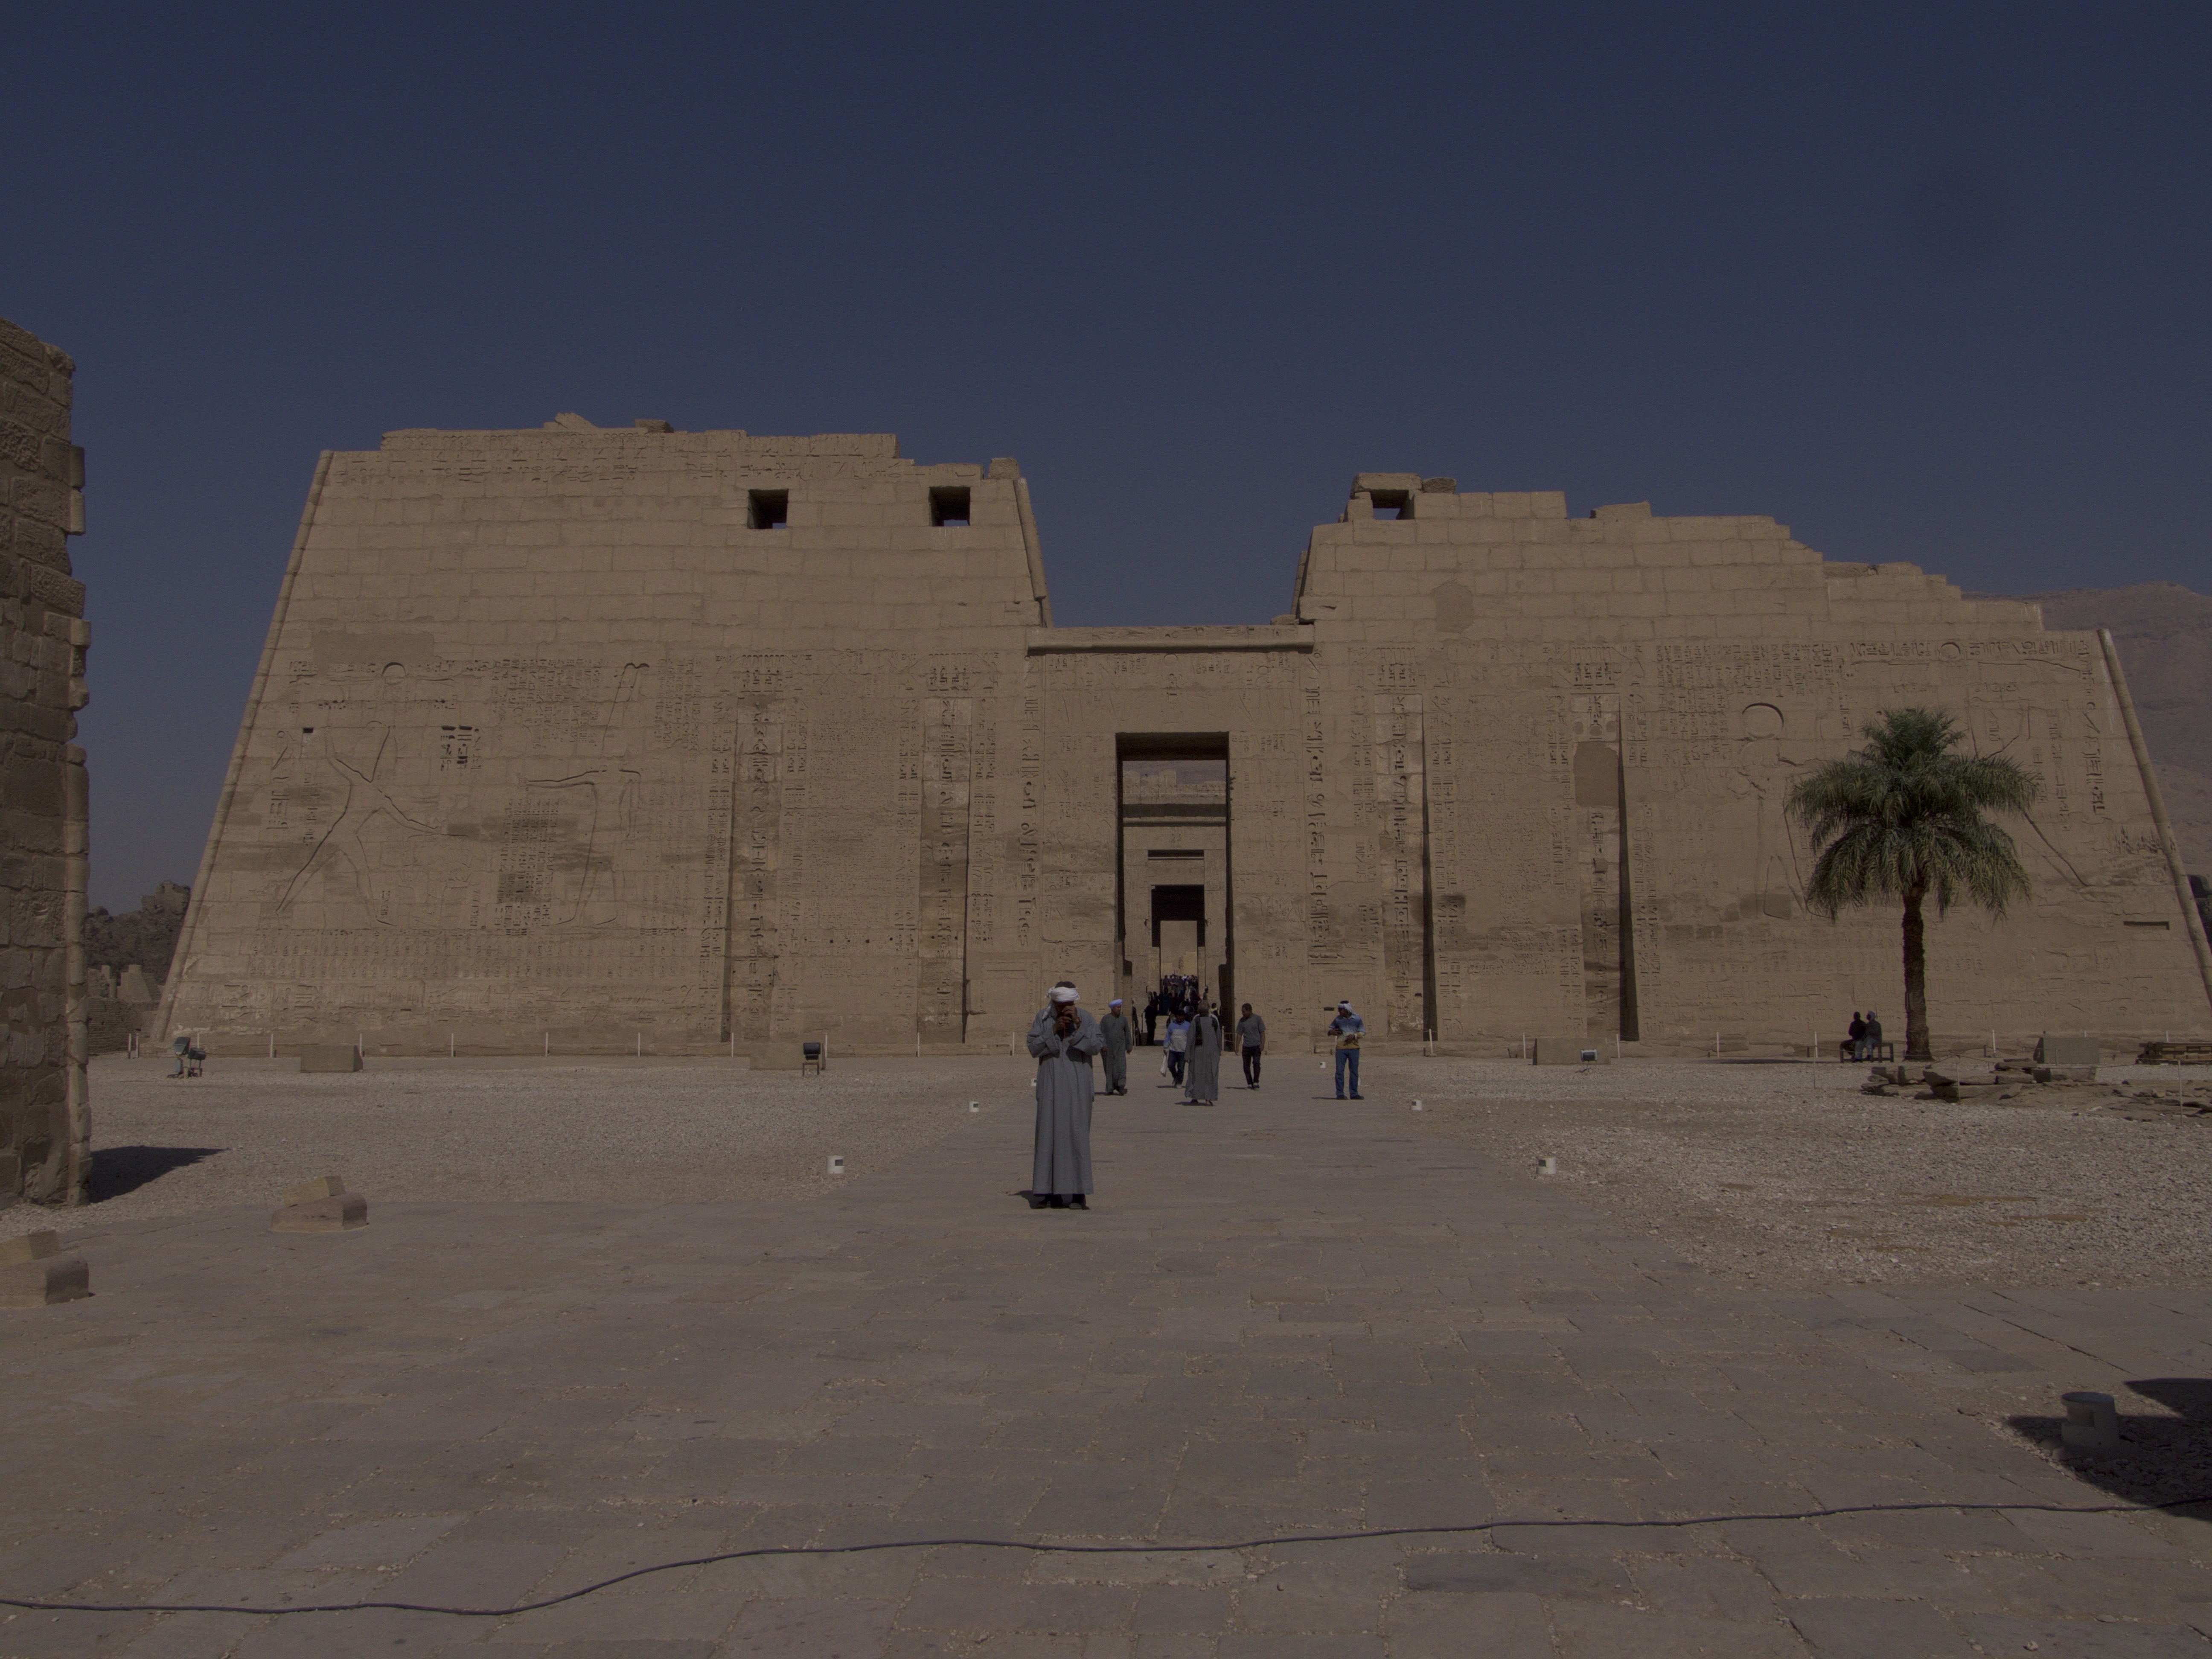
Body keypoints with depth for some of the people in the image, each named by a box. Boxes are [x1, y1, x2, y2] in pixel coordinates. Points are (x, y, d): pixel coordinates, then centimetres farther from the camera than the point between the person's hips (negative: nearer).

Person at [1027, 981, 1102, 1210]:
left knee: (1077, 1135, -3)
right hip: (1051, 1085, 1)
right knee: (1049, 1133, -1)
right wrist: (1053, 1030, -15)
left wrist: (1079, 1027, -19)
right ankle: (1047, 1191, 2)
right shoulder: (1043, 1018, 2)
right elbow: (1033, 1047, -5)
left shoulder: (1085, 1018, 1)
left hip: (1077, 1087, -1)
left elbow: (1098, 1045, -9)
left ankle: (1076, 1193, -2)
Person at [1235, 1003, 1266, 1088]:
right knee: (1246, 1065, 2)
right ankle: (1249, 1084, 9)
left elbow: (1262, 1032, 0)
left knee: (1256, 1063, -14)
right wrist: (1237, 1047, 5)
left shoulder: (1257, 1019, 0)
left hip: (1257, 1046, -3)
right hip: (1246, 1046, 4)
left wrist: (1263, 1044, -10)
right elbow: (1239, 1034, 12)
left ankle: (1256, 1082, -7)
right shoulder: (1242, 1021, 10)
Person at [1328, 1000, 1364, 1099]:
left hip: (1354, 1047, 0)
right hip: (1341, 1048, 0)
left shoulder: (1357, 1019, 5)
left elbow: (1363, 1032, 7)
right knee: (1340, 1070, -4)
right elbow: (1330, 1029, 17)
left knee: (1354, 1071, 4)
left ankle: (1354, 1094, 10)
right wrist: (1331, 1032, -7)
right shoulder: (1338, 1019, 8)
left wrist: (1354, 1036, -11)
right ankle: (1340, 1094, 1)